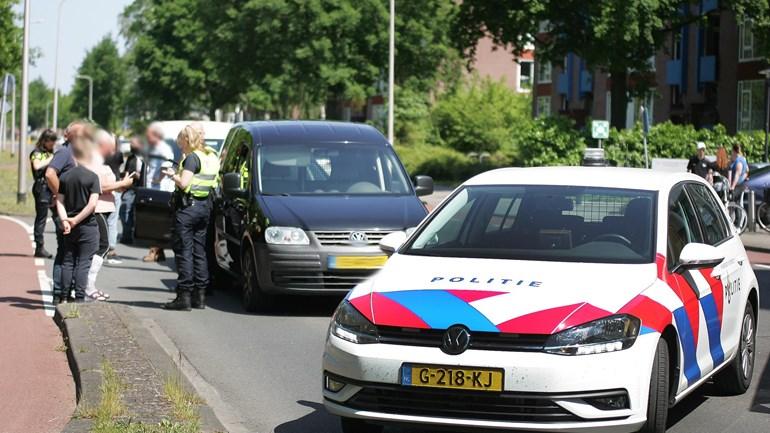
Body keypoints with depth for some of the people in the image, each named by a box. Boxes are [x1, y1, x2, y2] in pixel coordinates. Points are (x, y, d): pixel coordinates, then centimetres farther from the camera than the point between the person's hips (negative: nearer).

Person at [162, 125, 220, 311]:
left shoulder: (192, 158, -13)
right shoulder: (211, 157, 13)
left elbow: (184, 183, -22)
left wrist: (172, 175, -3)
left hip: (188, 206, -9)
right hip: (205, 206, 9)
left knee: (184, 250, -5)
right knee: (199, 250, 12)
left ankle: (184, 295, -7)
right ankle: (200, 295, 13)